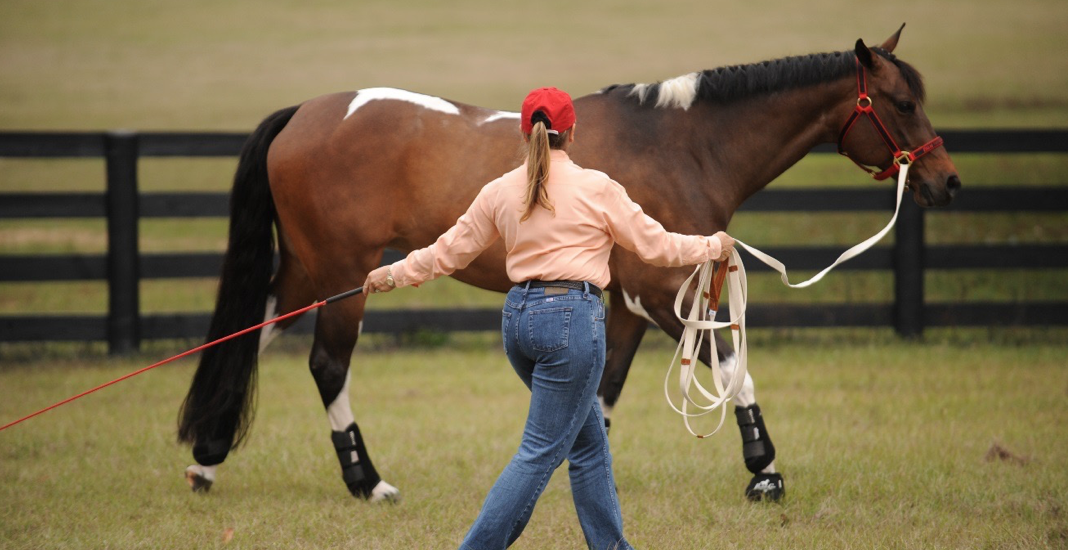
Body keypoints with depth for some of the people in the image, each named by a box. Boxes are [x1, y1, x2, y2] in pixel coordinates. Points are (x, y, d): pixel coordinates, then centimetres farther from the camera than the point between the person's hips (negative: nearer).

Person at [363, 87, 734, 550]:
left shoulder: (500, 191, 5)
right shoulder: (597, 188, -7)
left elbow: (450, 252, 13)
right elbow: (655, 245, 1)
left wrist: (394, 274, 29)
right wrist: (715, 247, 18)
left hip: (518, 319, 6)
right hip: (572, 319, -6)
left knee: (589, 441, 19)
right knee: (540, 453, -4)